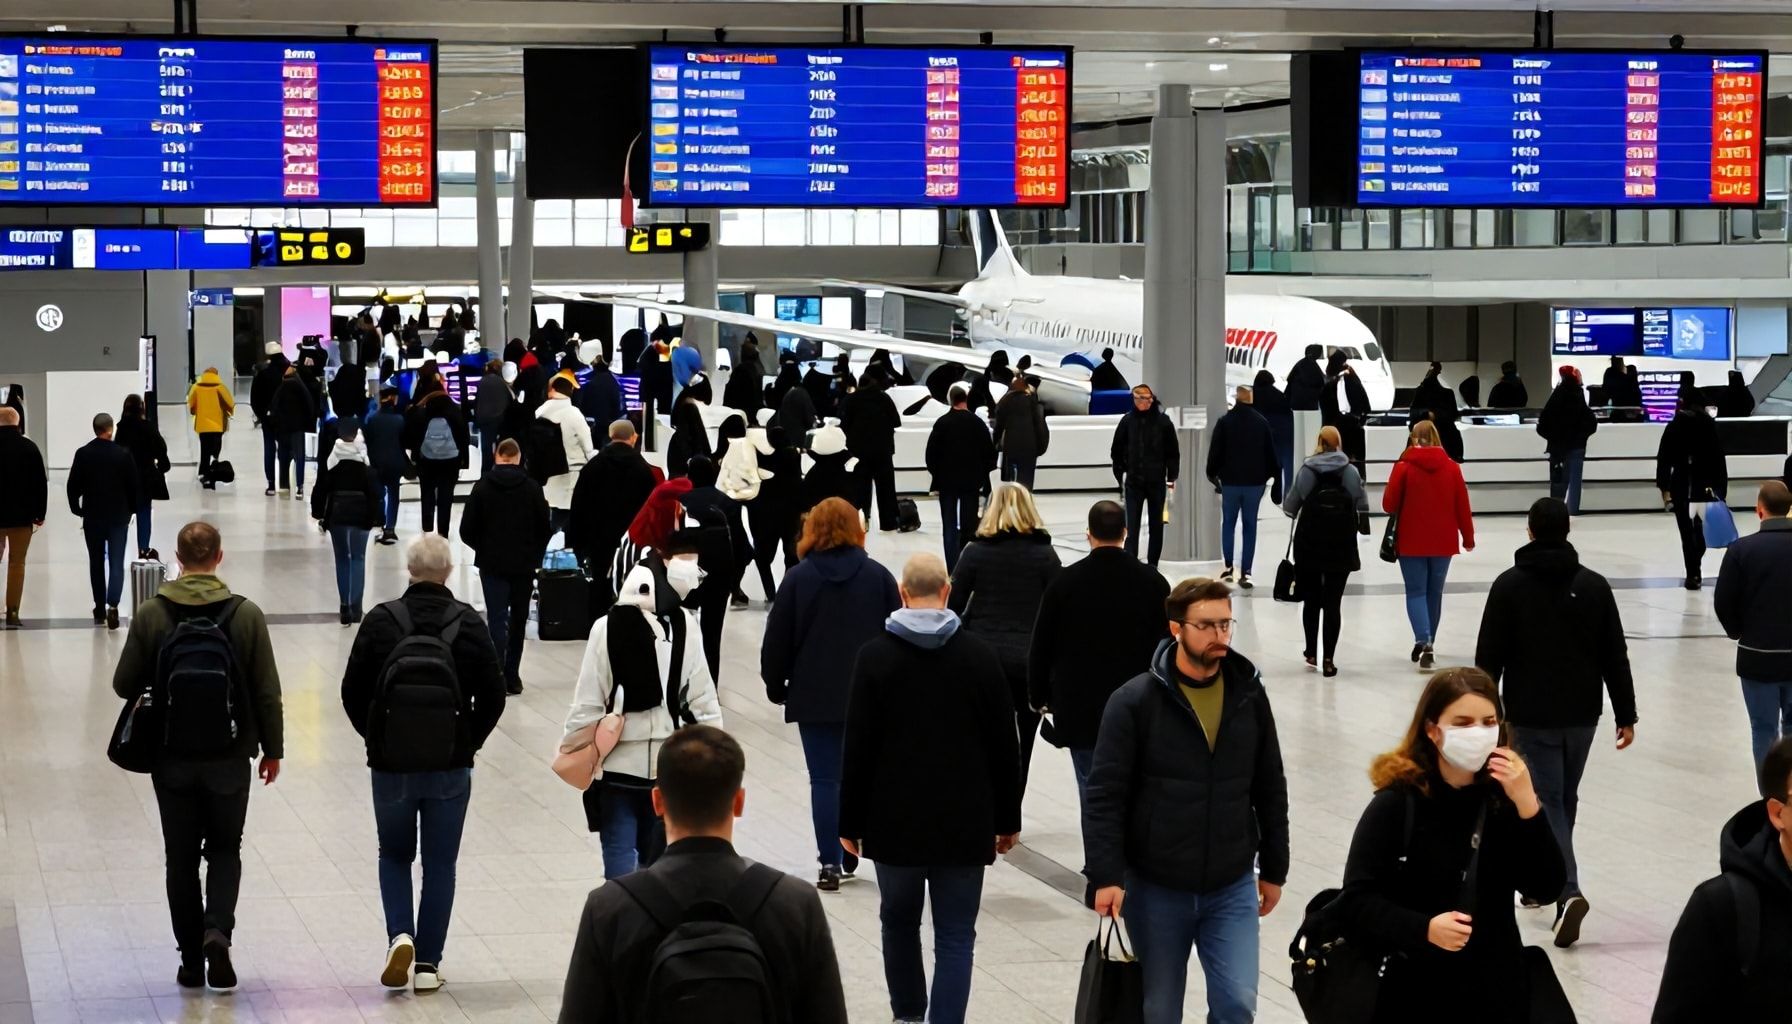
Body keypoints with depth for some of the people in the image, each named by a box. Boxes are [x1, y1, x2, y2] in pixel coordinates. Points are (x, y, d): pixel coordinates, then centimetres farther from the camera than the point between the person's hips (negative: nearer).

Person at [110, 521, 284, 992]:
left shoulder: (151, 615, -8)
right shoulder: (246, 614, -8)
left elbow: (125, 684, -3)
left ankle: (192, 961, 13)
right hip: (230, 758, 0)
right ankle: (217, 931, -8)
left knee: (181, 858, 11)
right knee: (225, 850, 15)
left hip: (172, 759, 0)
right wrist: (272, 749, 7)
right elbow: (267, 692, -4)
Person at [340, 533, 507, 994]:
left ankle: (400, 935, -3)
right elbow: (493, 694, -5)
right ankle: (428, 964, 10)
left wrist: (376, 739, 11)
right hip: (450, 767, 0)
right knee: (440, 864, 11)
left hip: (391, 765, 0)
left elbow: (352, 692, -4)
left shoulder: (381, 621, -8)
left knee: (394, 855, 19)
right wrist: (468, 744, 9)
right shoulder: (468, 624, -7)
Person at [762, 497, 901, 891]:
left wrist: (775, 686, 12)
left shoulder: (799, 578, -5)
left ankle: (830, 864, 1)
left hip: (814, 696, -1)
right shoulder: (878, 576, -1)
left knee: (824, 778, 2)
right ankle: (850, 850, 18)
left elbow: (777, 640, -2)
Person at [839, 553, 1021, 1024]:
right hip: (964, 823, 0)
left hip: (896, 822, 0)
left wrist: (851, 823, 3)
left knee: (900, 920, 20)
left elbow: (857, 749, -5)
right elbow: (1003, 746, 1)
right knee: (955, 937, 2)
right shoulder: (980, 656, -3)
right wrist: (1007, 819, 11)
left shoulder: (875, 656, -5)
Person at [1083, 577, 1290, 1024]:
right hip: (1155, 889, -2)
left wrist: (1274, 869, 12)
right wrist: (1106, 876, -18)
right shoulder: (1134, 702, -10)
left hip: (1232, 888, 2)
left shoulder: (1250, 695, 1)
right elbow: (1104, 797, -11)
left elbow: (1270, 790, 10)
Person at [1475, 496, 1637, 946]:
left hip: (1531, 715, -3)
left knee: (1546, 802, -4)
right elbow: (1615, 657, 2)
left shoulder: (1510, 586, -7)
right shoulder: (1594, 585, 1)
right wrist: (1626, 715, 8)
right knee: (1564, 798, 19)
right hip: (1582, 713, 4)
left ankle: (1567, 893, -22)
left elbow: (1488, 658, -7)